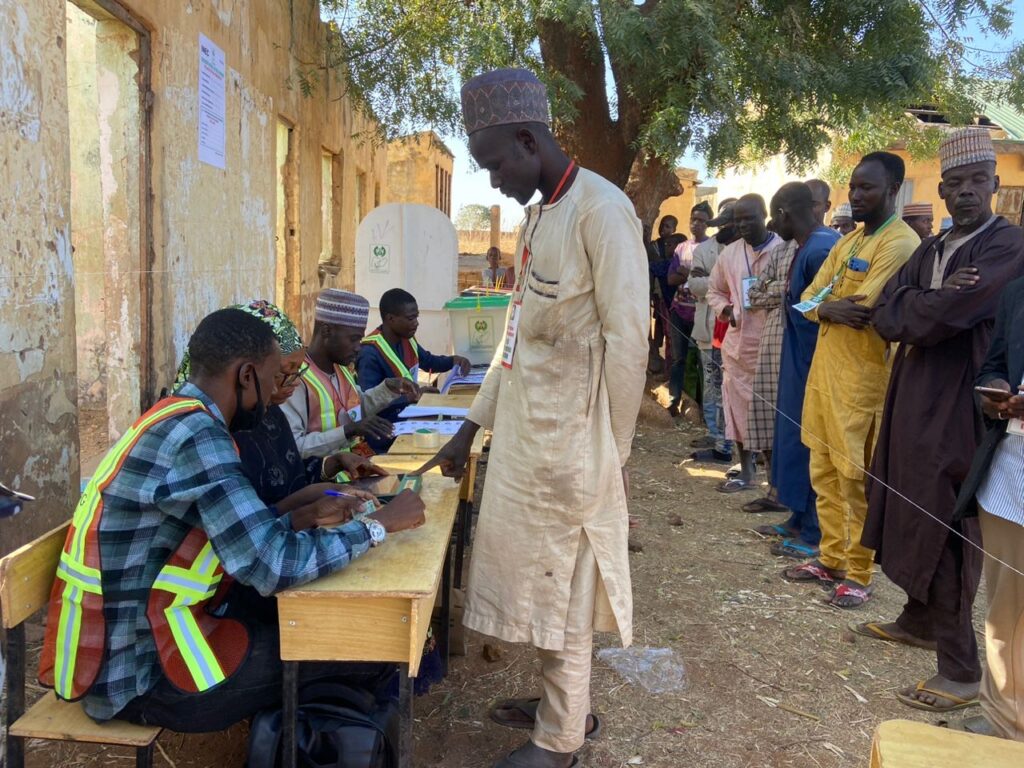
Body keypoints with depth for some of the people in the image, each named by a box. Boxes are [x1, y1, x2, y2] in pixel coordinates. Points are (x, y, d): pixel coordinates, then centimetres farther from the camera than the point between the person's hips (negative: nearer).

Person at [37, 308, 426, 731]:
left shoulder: (173, 422, 5)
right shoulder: (195, 433, -25)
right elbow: (275, 567, -28)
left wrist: (308, 516, 4)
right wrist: (380, 523, -17)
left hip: (127, 646, 9)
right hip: (143, 677, -9)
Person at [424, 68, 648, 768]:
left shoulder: (602, 211, -13)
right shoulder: (538, 216, 14)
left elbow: (627, 341, -15)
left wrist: (612, 455, -12)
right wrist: (471, 428, 17)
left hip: (569, 442, -8)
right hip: (524, 431, 8)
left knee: (561, 589, 5)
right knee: (541, 578, 18)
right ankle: (566, 703, 37)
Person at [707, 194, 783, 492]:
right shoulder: (729, 253, 10)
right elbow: (714, 290, 22)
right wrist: (723, 310, 4)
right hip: (738, 342, 6)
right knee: (737, 406, 11)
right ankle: (746, 473, 23)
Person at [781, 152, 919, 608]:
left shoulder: (900, 243, -13)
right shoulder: (848, 242, 16)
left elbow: (862, 311, -23)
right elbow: (808, 300, 10)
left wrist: (823, 304, -4)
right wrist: (832, 309, -12)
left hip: (862, 379, -8)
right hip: (824, 370, 8)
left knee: (856, 480, 1)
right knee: (824, 474, 14)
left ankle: (858, 574, 13)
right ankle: (831, 558, 27)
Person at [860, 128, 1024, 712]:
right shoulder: (929, 251, 14)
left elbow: (942, 316, -23)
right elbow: (885, 314, 2)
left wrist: (908, 312, -3)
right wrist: (930, 302, -15)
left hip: (958, 408, -8)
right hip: (914, 401, 8)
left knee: (946, 530, -4)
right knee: (915, 517, 17)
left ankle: (962, 670, 7)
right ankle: (921, 620, 35)